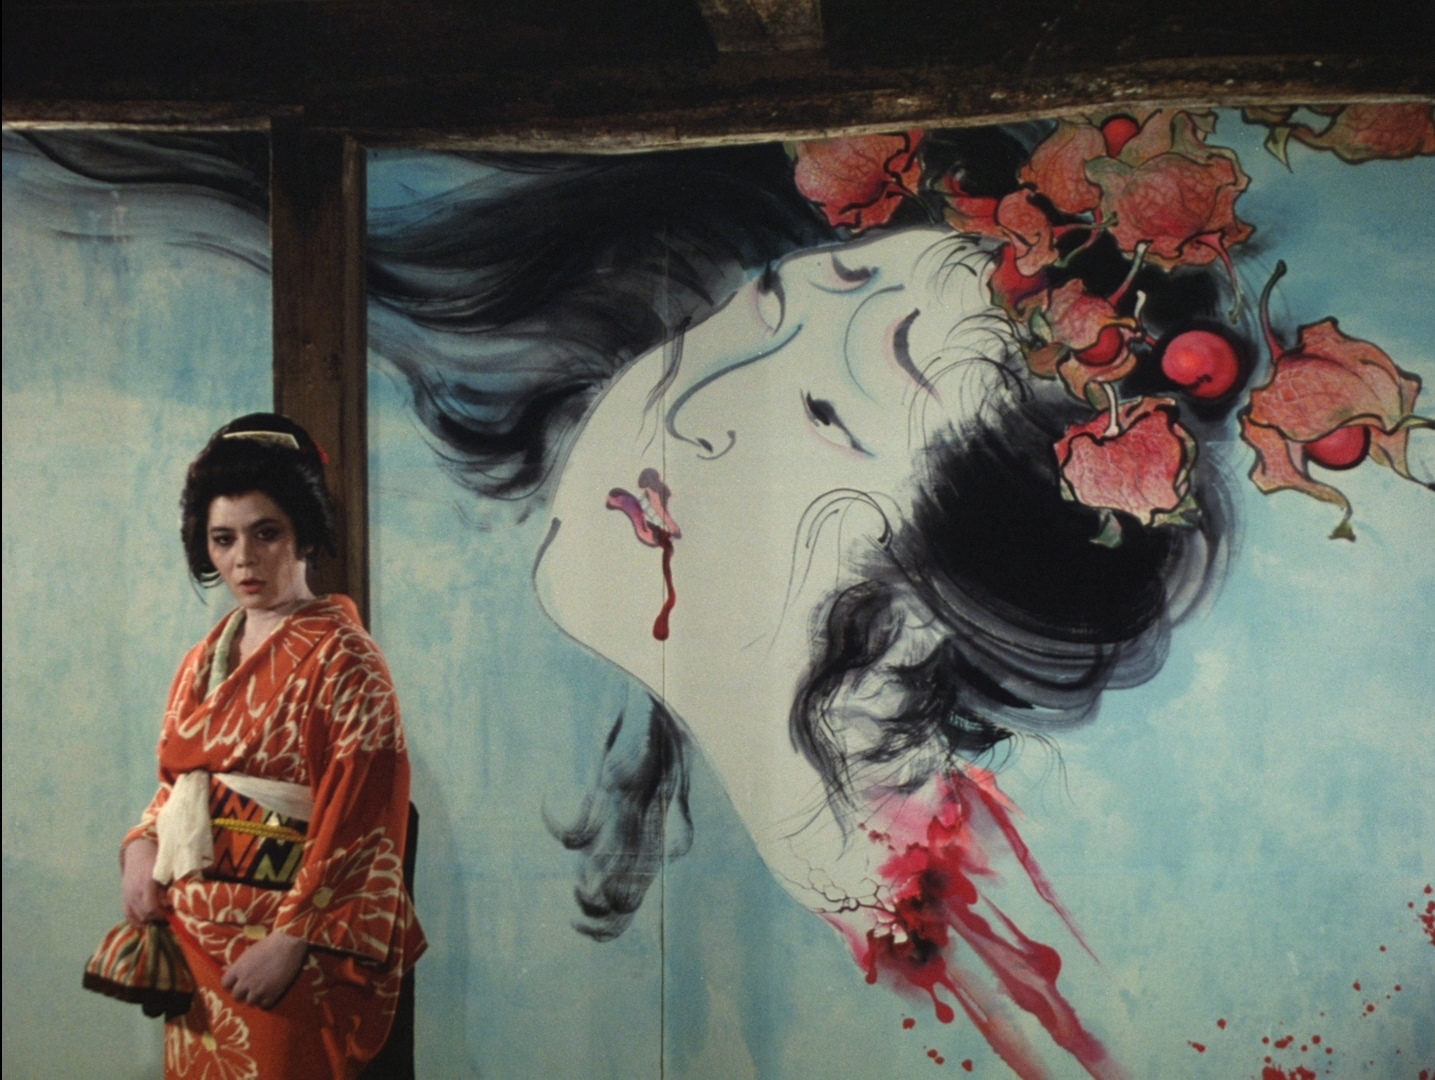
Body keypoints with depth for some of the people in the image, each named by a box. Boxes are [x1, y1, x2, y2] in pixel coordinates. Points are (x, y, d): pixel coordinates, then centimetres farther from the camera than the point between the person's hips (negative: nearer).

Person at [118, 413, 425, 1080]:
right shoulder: (202, 663, 11)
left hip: (285, 954, -6)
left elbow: (361, 821, -15)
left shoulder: (343, 660, -10)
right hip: (194, 938, 6)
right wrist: (141, 847, -2)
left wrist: (293, 939, -20)